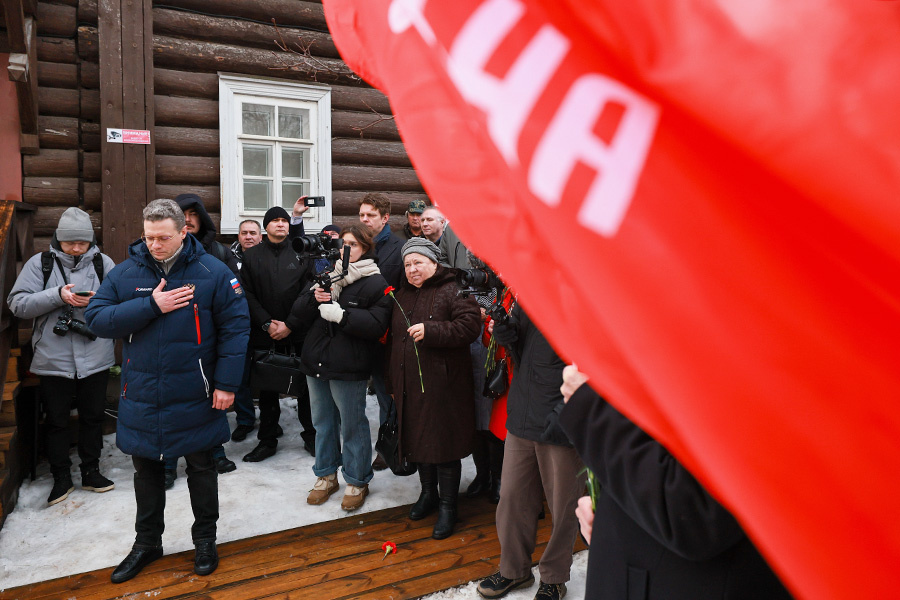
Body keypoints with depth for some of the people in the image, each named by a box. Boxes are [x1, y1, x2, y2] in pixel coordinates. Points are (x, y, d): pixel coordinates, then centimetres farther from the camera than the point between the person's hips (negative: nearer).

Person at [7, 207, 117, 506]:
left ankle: (91, 472, 29)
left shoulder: (103, 263, 1)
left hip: (95, 358, 1)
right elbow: (18, 303, -7)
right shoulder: (40, 263, -1)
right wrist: (57, 295, -19)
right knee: (56, 420, 11)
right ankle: (61, 478, 26)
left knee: (92, 416, 13)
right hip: (53, 360, -1)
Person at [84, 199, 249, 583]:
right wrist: (151, 306, -20)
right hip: (141, 396, 3)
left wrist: (226, 384, -13)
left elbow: (234, 328, -10)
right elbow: (96, 318, -8)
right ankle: (147, 543, 37)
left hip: (195, 398, -2)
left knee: (201, 468, 14)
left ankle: (205, 539, 33)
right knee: (146, 471, 17)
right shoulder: (125, 273, -1)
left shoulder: (213, 272, -9)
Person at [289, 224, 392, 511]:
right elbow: (298, 316, 8)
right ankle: (326, 475, 35)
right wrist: (314, 297, -11)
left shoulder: (375, 283, -7)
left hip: (348, 368, -6)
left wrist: (341, 314, -24)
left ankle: (357, 481, 22)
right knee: (323, 422, 18)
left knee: (352, 425, 4)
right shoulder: (328, 275, 12)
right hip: (316, 362, 6)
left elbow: (377, 325, -19)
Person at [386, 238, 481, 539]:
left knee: (443, 443, 0)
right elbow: (394, 339, 20)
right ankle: (428, 494, 36)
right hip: (409, 384, 7)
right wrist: (392, 382, 19)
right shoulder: (403, 294, 15)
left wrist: (431, 331, -26)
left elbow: (470, 326, -21)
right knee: (418, 439, 16)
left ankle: (447, 506, 16)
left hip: (442, 385, -7)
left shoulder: (453, 290, -8)